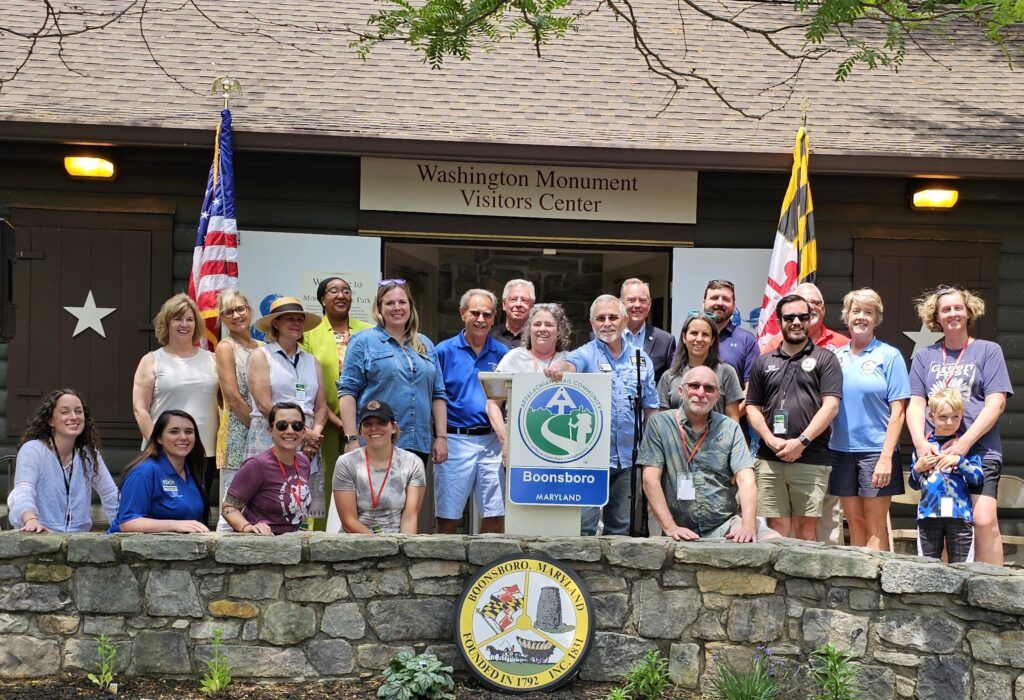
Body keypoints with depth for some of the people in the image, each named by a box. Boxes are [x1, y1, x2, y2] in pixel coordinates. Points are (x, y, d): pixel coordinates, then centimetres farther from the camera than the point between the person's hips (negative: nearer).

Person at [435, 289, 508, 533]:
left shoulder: (502, 353, 9)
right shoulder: (444, 351, 1)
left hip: (492, 440, 2)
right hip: (455, 439, -2)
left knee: (495, 514, 4)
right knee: (448, 516, 3)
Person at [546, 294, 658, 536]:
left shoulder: (641, 360, 11)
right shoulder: (586, 354, 0)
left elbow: (651, 408, 13)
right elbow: (570, 364, -24)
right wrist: (558, 366, -48)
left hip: (628, 459, 4)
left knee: (621, 527, 12)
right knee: (583, 526, -7)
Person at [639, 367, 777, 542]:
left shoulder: (730, 428, 10)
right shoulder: (659, 424, 4)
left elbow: (746, 479, -1)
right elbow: (650, 479, -4)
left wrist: (748, 526, -18)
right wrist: (670, 527, -15)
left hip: (726, 524, 2)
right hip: (683, 532, -1)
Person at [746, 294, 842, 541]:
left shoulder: (825, 359, 6)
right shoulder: (764, 362, 17)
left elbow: (830, 406, -3)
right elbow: (752, 407, 14)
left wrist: (801, 442, -11)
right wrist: (771, 440, -2)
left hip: (811, 459, -3)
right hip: (769, 459, 3)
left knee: (806, 527, -3)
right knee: (776, 527, 3)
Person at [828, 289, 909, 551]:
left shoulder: (889, 356, -1)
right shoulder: (835, 357, 10)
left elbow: (898, 411, -6)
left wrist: (886, 457, -13)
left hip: (876, 450, -4)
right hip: (841, 450, 4)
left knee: (875, 523, -1)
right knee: (854, 521, 9)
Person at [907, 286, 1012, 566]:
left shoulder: (988, 351, 8)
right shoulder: (924, 356, 16)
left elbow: (996, 403, -1)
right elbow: (915, 403, 10)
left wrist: (965, 442, -12)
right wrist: (920, 441, -9)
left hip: (979, 450, -3)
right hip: (934, 453, 3)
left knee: (984, 521, -16)